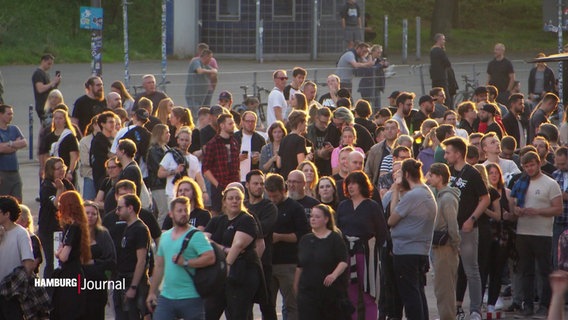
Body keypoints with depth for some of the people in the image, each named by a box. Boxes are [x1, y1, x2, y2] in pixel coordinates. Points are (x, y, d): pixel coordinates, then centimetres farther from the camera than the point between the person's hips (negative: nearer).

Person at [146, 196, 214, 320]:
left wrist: (185, 262, -19)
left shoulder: (196, 235, -7)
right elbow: (159, 266, 21)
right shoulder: (165, 237, 14)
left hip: (190, 298, -6)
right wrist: (152, 292, 19)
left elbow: (210, 257, -20)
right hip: (166, 297, 6)